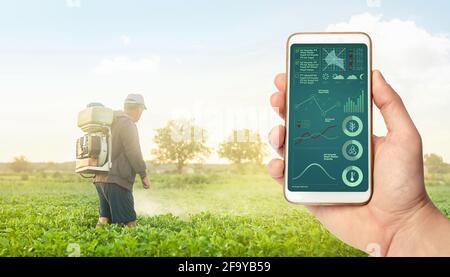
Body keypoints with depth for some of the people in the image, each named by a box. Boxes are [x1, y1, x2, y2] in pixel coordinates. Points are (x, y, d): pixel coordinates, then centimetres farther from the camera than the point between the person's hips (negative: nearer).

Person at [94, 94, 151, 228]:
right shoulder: (127, 124, -9)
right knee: (128, 223, -8)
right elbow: (133, 152, -14)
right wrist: (143, 174, -8)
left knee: (105, 218, 13)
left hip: (100, 178, 9)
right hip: (116, 181, -9)